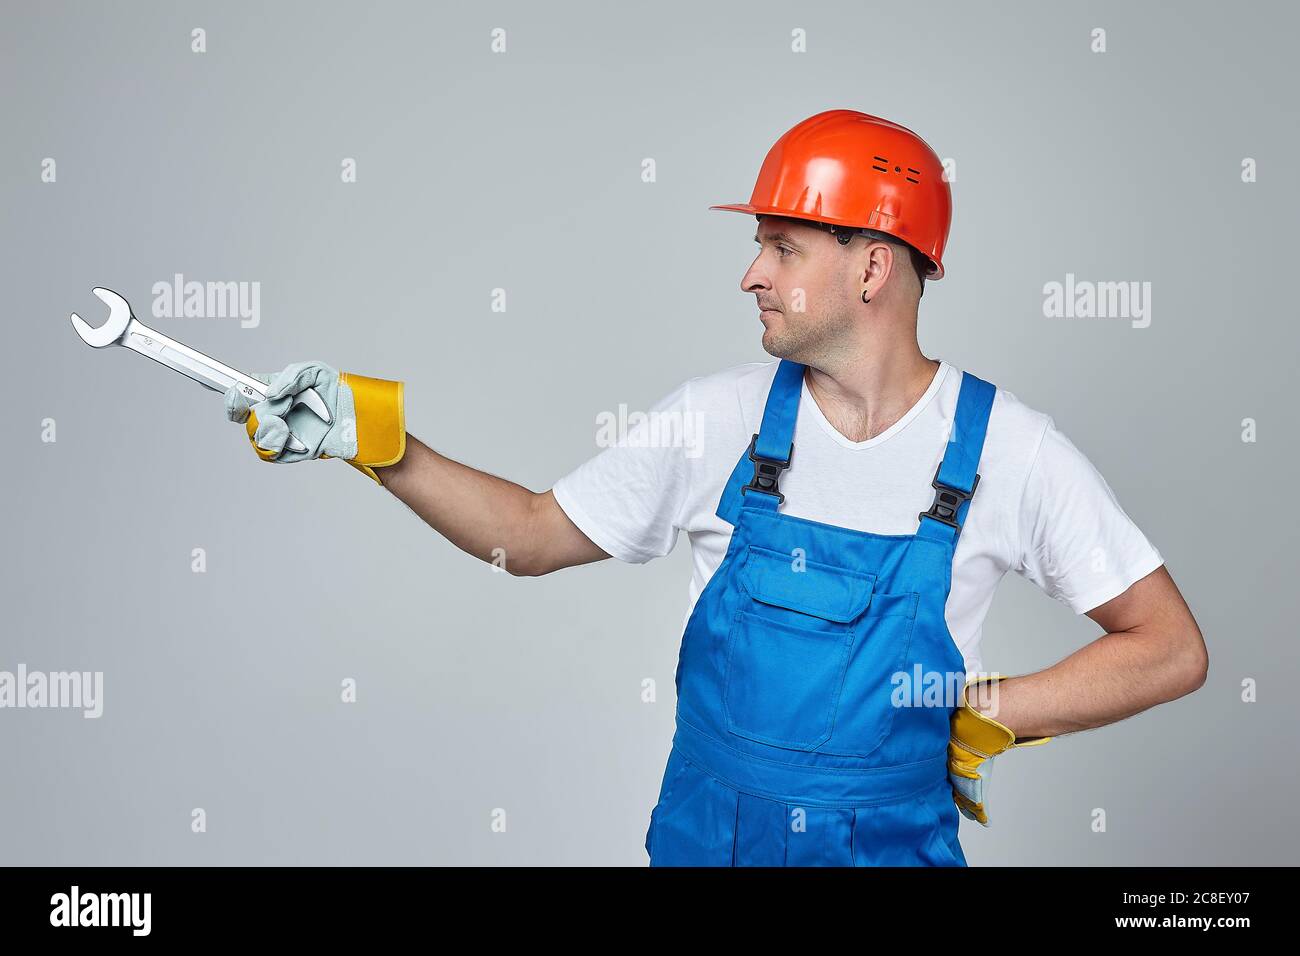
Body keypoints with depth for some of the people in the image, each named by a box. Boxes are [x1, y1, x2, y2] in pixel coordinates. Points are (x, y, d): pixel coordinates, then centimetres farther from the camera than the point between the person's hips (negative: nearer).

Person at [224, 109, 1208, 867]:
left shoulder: (1008, 446, -12)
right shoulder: (719, 415, -8)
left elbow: (1171, 649, -7)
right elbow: (529, 535, -1)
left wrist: (983, 713, -14)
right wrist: (379, 440, -11)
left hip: (894, 843, -1)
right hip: (702, 834, 2)